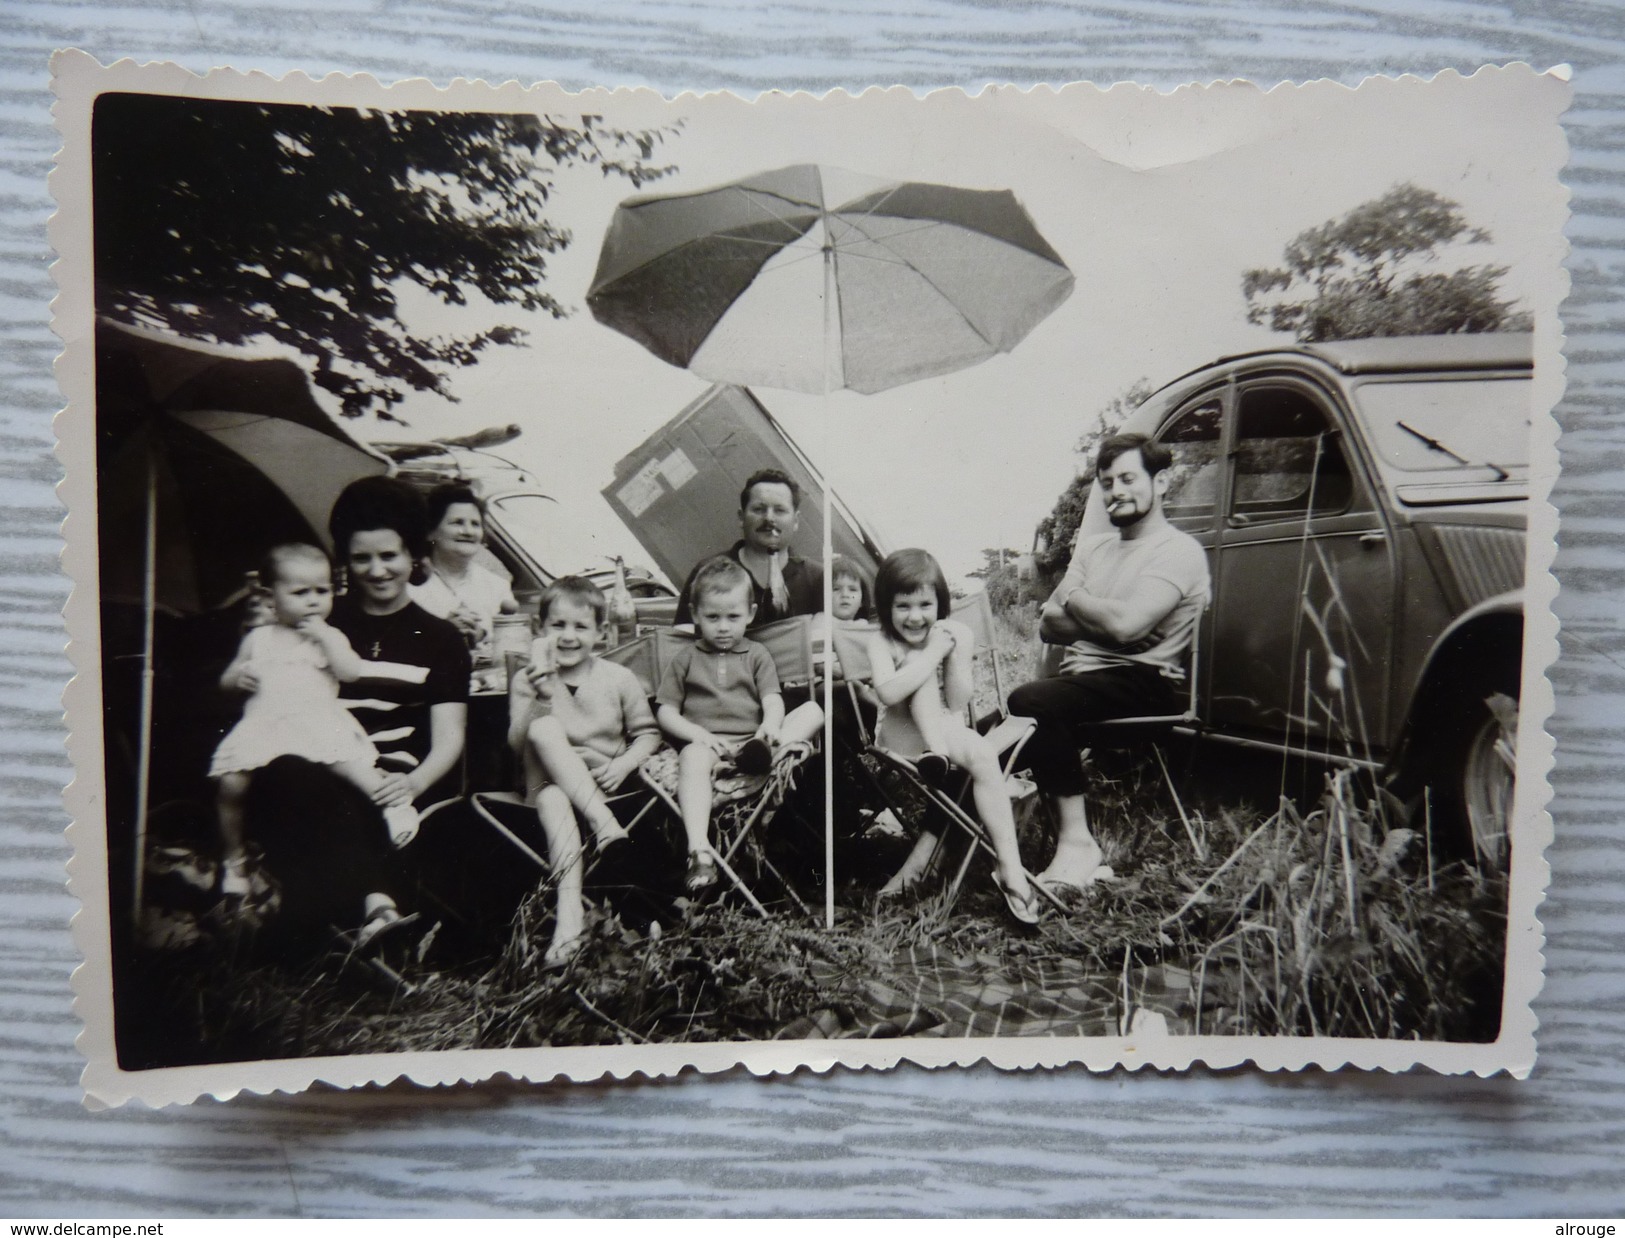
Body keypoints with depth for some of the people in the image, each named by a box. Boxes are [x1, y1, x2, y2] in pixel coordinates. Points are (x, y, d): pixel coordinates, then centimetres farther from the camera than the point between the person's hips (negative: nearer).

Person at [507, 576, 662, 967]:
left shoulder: (619, 678, 3)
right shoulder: (527, 681, 2)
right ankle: (602, 821, -35)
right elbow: (518, 743, -9)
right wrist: (541, 699, -24)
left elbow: (648, 733, 6)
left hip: (605, 780, -1)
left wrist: (624, 764, -14)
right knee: (544, 729, -32)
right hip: (552, 778, 1)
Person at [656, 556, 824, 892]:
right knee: (692, 757, -39)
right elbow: (666, 712, 10)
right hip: (705, 742, -2)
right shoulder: (685, 659, 18)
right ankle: (699, 852, -51)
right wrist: (698, 734, -9)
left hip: (751, 740, 2)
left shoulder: (756, 655, 20)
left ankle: (763, 754, -42)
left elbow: (773, 700, 5)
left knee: (813, 710, -17)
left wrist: (770, 726, -20)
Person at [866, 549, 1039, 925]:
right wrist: (934, 651, -26)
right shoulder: (882, 642, -10)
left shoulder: (957, 635, -5)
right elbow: (888, 693, -30)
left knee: (984, 754, -33)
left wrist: (956, 654, -21)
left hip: (948, 732, 2)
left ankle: (1009, 864, -28)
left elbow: (958, 704, -9)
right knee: (920, 666, -26)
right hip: (901, 737, -2)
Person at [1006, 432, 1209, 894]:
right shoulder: (1092, 545, 21)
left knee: (1031, 701, -32)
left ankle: (1076, 843, -22)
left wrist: (1072, 597, -1)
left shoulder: (1179, 551, -3)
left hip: (1141, 684, -7)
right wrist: (1099, 618, -6)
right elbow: (1048, 625, 13)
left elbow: (1126, 623, -19)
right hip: (1081, 681, 7)